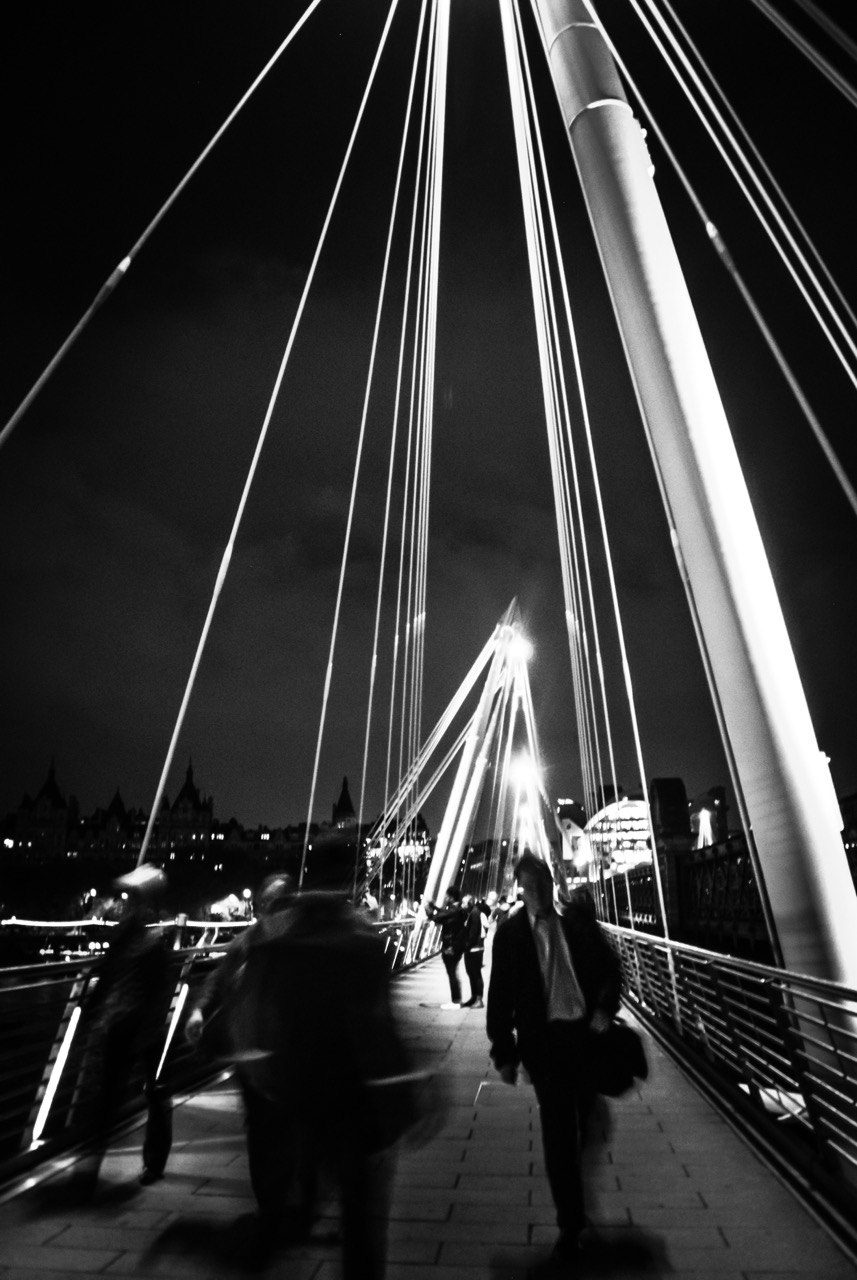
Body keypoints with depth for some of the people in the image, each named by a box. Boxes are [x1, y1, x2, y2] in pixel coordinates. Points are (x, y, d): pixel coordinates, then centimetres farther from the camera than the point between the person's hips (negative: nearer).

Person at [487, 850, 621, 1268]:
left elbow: (610, 966, 5)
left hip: (588, 1031, 3)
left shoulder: (578, 920, -3)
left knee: (590, 1117, 17)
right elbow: (500, 997, -3)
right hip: (544, 1039, -2)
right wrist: (504, 1053, -3)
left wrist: (604, 1008, -10)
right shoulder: (509, 934, -8)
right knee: (557, 1134, 6)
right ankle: (570, 1226, 29)